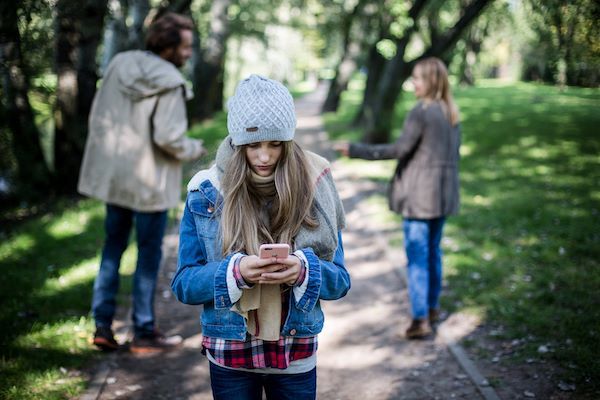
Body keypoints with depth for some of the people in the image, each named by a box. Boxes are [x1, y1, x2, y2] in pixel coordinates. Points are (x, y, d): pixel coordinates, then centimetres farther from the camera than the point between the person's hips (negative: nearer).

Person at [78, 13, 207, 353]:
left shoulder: (119, 65, 2)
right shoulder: (170, 83, -18)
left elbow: (98, 117, 6)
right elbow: (169, 137, -23)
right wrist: (195, 149, -4)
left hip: (113, 175, 6)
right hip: (150, 182, -6)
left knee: (113, 248, 17)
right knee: (149, 255, 7)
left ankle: (103, 325, 19)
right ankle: (144, 333, 17)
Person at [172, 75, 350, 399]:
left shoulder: (314, 189, -6)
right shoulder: (206, 193, -7)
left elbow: (339, 280, -2)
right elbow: (184, 283, -5)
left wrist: (303, 271, -23)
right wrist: (235, 272, -23)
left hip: (297, 356, 1)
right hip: (229, 357, 0)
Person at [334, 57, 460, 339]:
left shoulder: (421, 112, -16)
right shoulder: (451, 113, 8)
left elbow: (400, 149, -20)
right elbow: (454, 152, 14)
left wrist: (355, 150, -19)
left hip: (419, 194, -8)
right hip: (443, 193, 8)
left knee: (417, 255, -3)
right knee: (433, 251, 19)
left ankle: (420, 319, -2)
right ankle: (432, 307, 30)